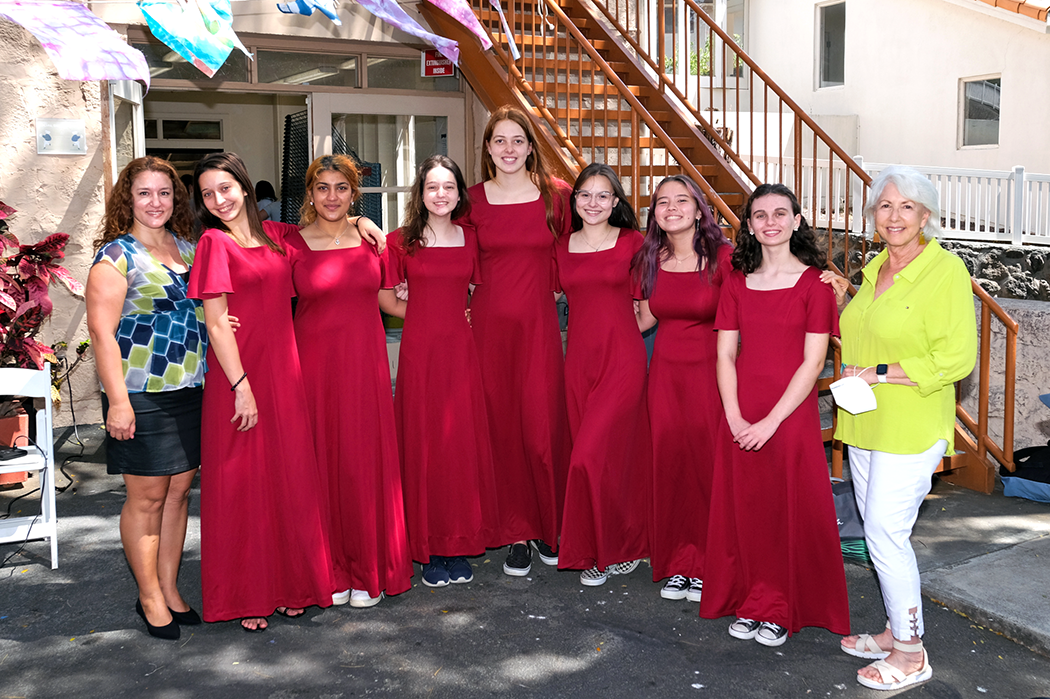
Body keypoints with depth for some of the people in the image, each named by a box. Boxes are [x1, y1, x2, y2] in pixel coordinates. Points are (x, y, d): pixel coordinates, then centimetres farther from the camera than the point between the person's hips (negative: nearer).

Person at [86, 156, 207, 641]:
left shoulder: (188, 248, 13)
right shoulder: (116, 256, -6)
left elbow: (205, 308, 23)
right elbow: (102, 331, -12)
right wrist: (117, 400, -17)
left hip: (192, 391, 6)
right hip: (142, 396, -6)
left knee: (179, 491, 12)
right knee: (147, 497, 2)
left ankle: (170, 589, 24)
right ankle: (150, 598, 17)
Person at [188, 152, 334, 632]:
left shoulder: (273, 234, 11)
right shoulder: (214, 242, -4)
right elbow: (216, 324, -9)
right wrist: (242, 386, -15)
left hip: (284, 373, 5)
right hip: (239, 377, -5)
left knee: (291, 477, 9)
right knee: (244, 483, 3)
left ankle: (289, 584, 23)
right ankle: (246, 597, 15)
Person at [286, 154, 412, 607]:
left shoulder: (371, 239, 7)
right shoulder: (293, 244, 0)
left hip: (365, 361, 2)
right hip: (314, 362, -1)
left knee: (367, 460, 4)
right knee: (322, 461, 3)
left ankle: (368, 571, 18)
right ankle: (330, 570, 18)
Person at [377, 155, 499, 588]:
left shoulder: (470, 238, 9)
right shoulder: (402, 240, 2)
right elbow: (384, 298, 5)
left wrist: (457, 315, 4)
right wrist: (428, 315, 4)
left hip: (461, 347, 2)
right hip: (419, 348, -2)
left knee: (464, 442, 3)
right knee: (424, 442, 0)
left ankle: (460, 544, 15)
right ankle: (430, 548, 10)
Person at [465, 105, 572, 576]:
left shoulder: (556, 194, 2)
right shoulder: (473, 199, 4)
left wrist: (545, 287, 4)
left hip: (539, 324, -1)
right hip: (489, 322, 1)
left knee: (543, 427, -1)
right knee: (502, 426, 5)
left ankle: (551, 528, 18)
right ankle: (517, 533, 18)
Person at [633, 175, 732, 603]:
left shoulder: (722, 258, -11)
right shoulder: (650, 261, 4)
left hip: (710, 370, -4)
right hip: (666, 371, 4)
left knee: (708, 463, 0)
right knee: (669, 461, 6)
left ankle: (707, 567, 17)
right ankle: (678, 563, 21)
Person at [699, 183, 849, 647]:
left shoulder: (814, 283, -4)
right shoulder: (737, 283, 7)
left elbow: (812, 362, -9)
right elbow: (725, 354, 4)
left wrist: (772, 421, -14)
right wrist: (735, 417, -8)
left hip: (792, 415, -3)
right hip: (740, 420, 3)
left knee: (791, 511, 4)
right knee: (743, 509, 9)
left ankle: (782, 609, 20)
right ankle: (750, 603, 24)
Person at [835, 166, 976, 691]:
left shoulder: (946, 271, -14)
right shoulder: (875, 268, 11)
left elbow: (956, 358, -19)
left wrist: (879, 373, -18)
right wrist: (840, 303, 11)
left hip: (910, 429, -8)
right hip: (864, 423, 8)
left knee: (885, 534, -5)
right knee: (880, 531, 14)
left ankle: (911, 653, 11)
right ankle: (895, 631, 29)